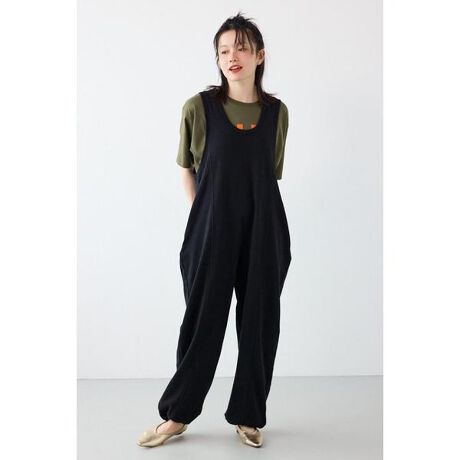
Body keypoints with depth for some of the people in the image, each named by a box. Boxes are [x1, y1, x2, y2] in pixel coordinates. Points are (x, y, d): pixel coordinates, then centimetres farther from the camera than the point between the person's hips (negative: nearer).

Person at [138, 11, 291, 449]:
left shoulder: (277, 112, 2)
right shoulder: (199, 107, -4)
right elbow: (188, 170, 6)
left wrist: (253, 211, 6)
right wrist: (204, 216, 2)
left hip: (264, 230, 2)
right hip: (212, 228, -2)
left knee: (259, 321, 8)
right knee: (203, 319, 6)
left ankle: (247, 415, 26)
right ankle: (177, 414, 25)